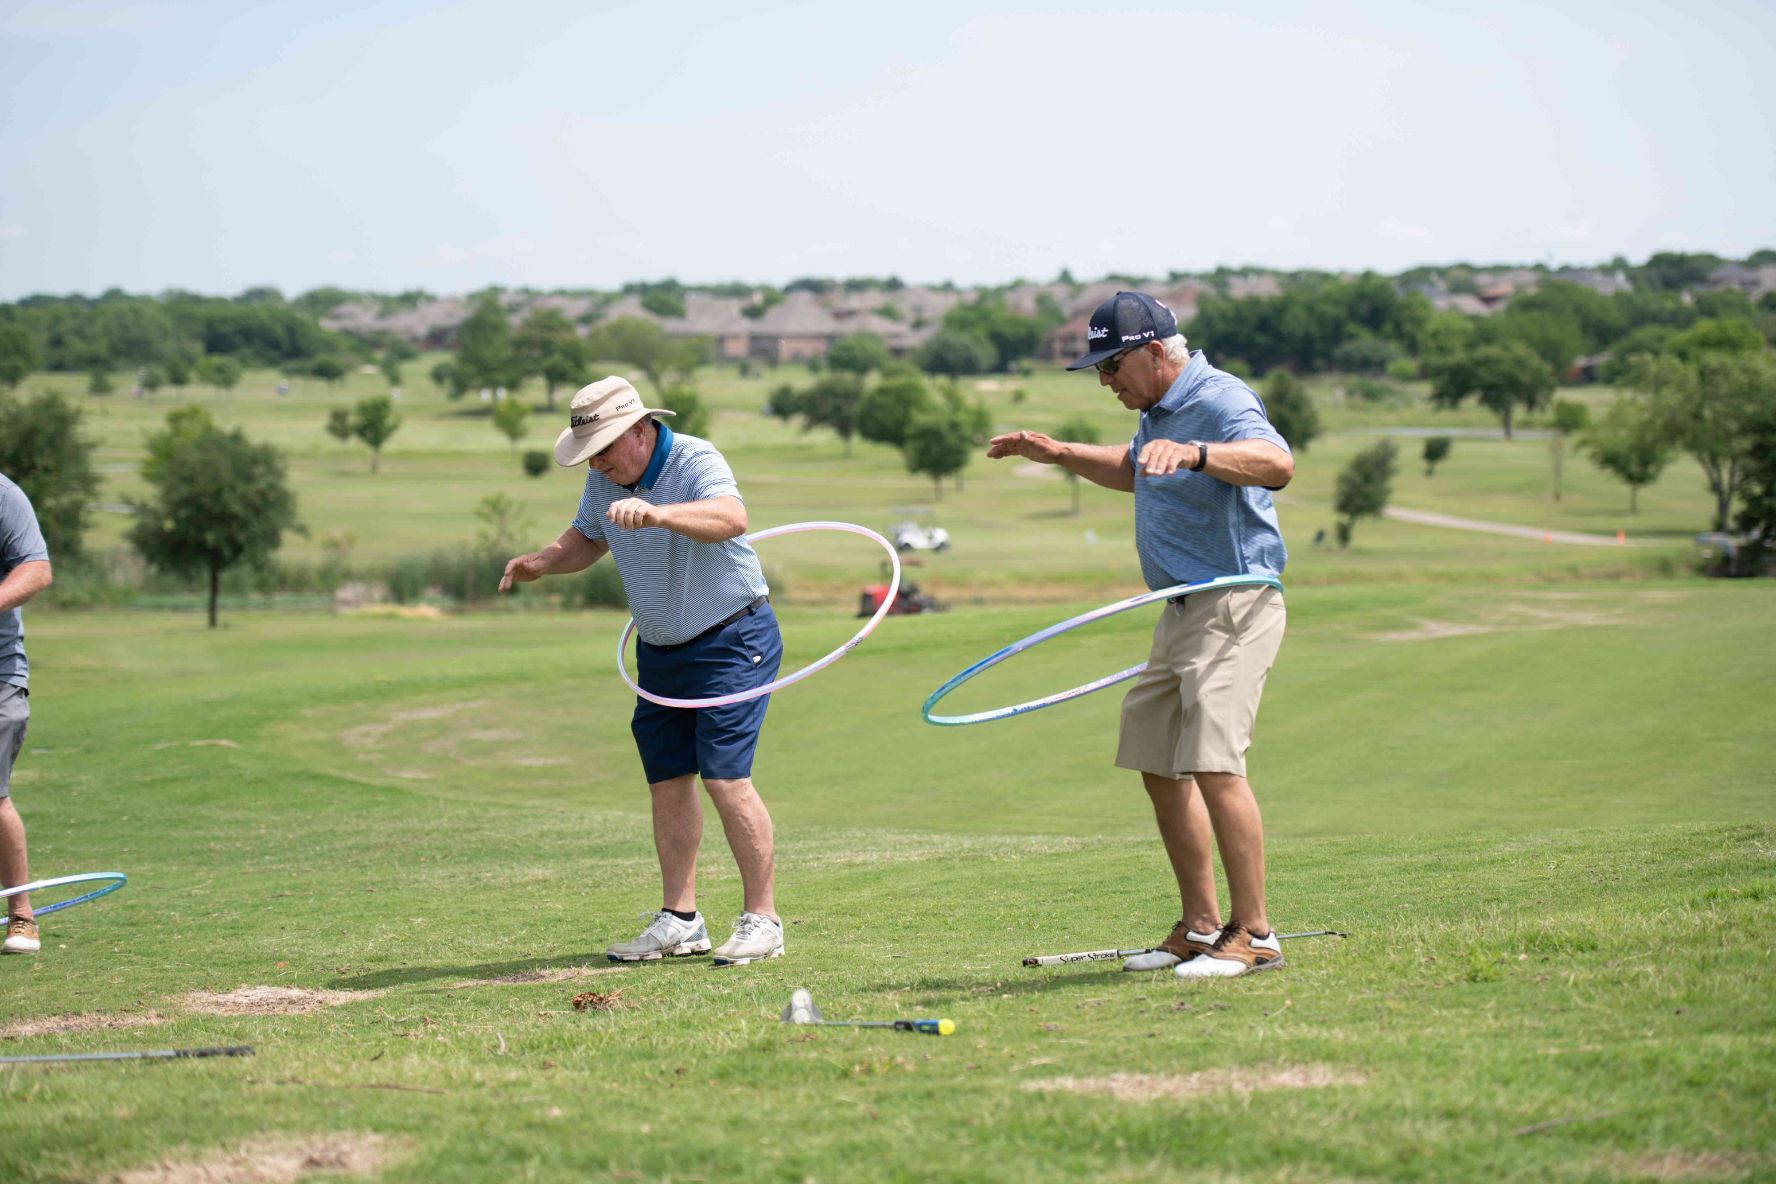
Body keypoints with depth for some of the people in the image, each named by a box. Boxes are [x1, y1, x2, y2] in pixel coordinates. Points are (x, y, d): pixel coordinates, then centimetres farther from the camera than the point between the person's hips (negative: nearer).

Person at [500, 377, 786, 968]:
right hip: (658, 650, 8)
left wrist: (657, 513, -58)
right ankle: (679, 920, 16)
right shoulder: (604, 478, 0)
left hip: (731, 641, -8)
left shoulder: (695, 460, -22)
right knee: (667, 783, 8)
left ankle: (761, 920, -7)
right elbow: (587, 539, 17)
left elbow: (731, 516, -43)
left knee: (725, 778, -15)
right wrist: (541, 562, -4)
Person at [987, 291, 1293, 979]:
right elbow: (1135, 471, 37)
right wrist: (1061, 455, 26)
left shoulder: (1221, 401, -17)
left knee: (1213, 762, -20)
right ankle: (1201, 928, 19)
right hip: (1182, 613, 11)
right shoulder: (1160, 409, 15)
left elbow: (1277, 464, -38)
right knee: (1159, 766, 12)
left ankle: (1253, 935, -18)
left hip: (1233, 609, -11)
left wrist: (1194, 453, -53)